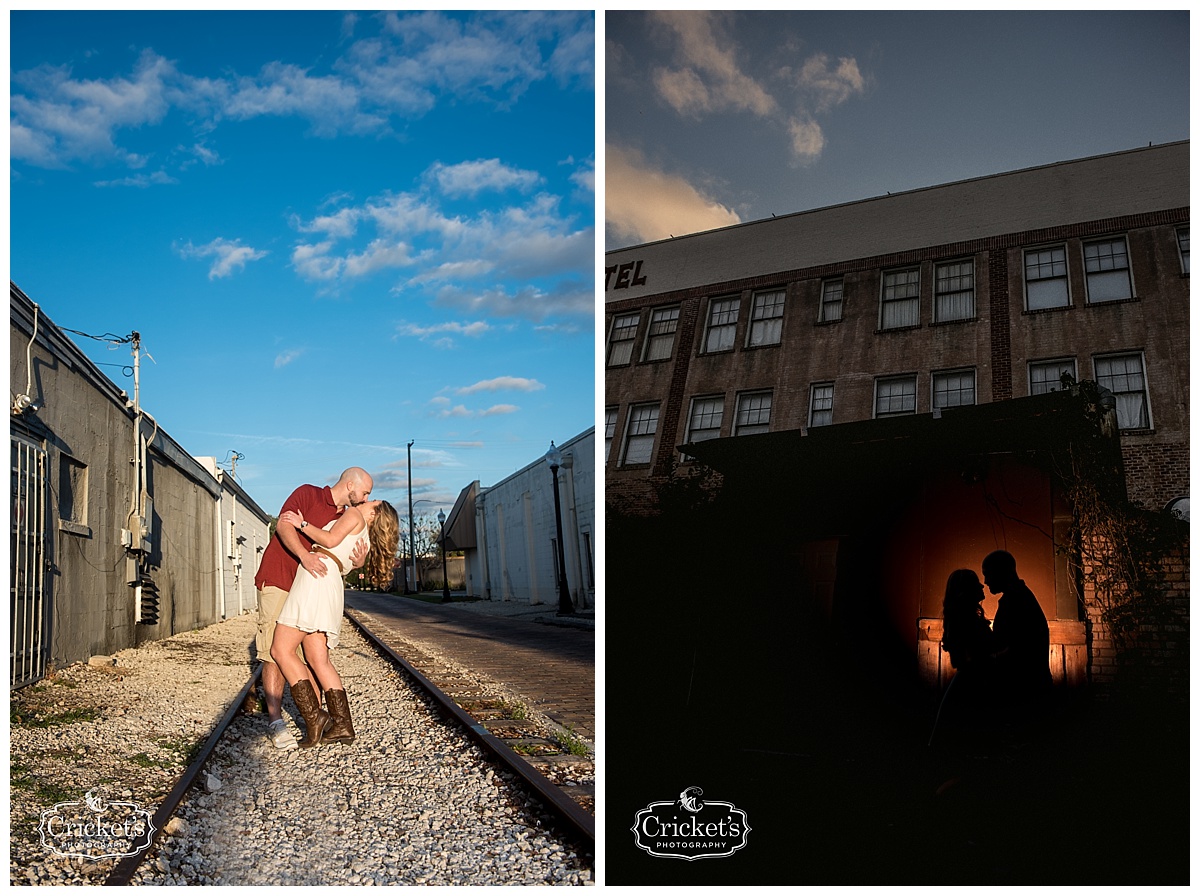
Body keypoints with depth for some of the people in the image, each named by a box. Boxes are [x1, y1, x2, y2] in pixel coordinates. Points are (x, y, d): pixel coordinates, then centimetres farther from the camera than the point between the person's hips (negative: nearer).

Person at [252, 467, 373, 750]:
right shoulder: (308, 494, -7)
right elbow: (284, 525, -21)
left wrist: (357, 560, -18)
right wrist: (304, 555, -37)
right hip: (277, 582, -7)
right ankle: (275, 721, -8)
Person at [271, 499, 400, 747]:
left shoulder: (354, 514, 7)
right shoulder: (364, 542, 29)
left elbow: (330, 539, -9)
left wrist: (301, 524, 1)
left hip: (317, 579, -9)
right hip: (332, 589, 9)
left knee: (281, 650, -11)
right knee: (318, 660, 4)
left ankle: (314, 717, -17)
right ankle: (342, 725, -2)